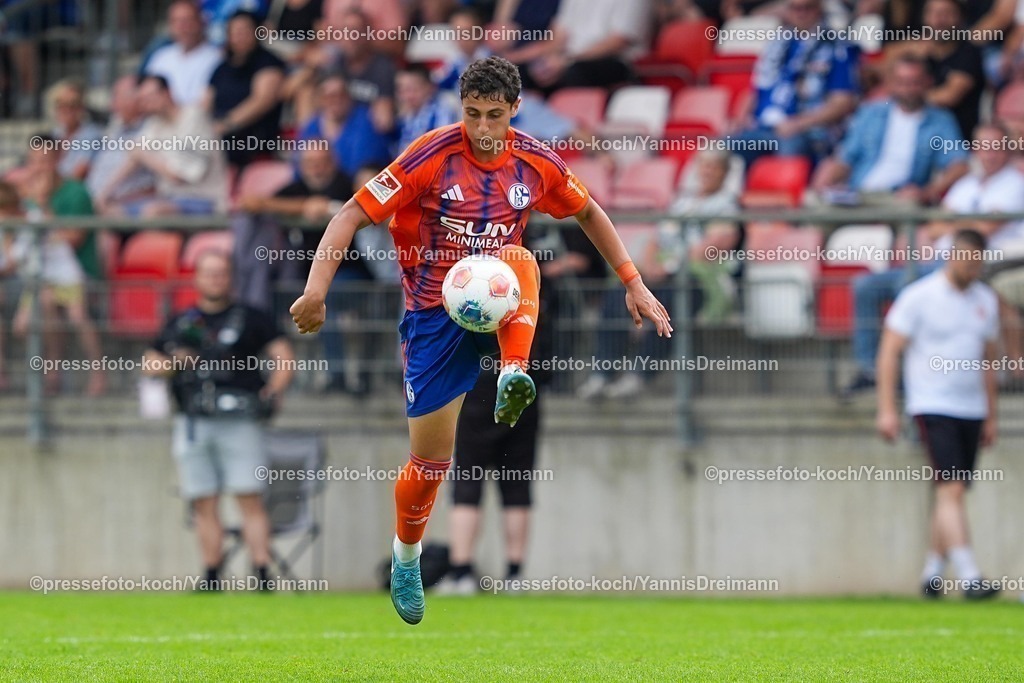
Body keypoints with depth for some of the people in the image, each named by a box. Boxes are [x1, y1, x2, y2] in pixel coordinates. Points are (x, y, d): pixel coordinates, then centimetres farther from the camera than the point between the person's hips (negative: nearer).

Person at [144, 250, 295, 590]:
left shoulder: (250, 320, 9)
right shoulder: (180, 324, 18)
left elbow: (284, 358, 3)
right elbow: (150, 366, 16)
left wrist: (274, 391, -14)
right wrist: (175, 361, -5)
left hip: (239, 422, -3)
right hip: (193, 422, 3)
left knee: (250, 499, -11)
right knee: (204, 504, 1)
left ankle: (263, 575, -16)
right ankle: (212, 578, 5)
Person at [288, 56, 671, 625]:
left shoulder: (535, 163, -3)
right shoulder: (431, 157, -14)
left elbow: (588, 214, 16)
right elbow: (353, 215, -15)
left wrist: (633, 284, 11)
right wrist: (317, 288, -27)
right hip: (434, 315, -2)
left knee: (521, 260, -34)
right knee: (431, 461, -1)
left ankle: (513, 380, -43)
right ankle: (406, 558, 26)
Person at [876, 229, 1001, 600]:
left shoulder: (985, 300, 12)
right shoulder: (919, 297, -6)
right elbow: (889, 352, -5)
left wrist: (991, 417, 20)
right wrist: (886, 409, -11)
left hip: (971, 412, 6)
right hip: (933, 407, -6)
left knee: (953, 494, 6)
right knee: (951, 489, -15)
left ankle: (932, 573, 16)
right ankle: (969, 577, -23)